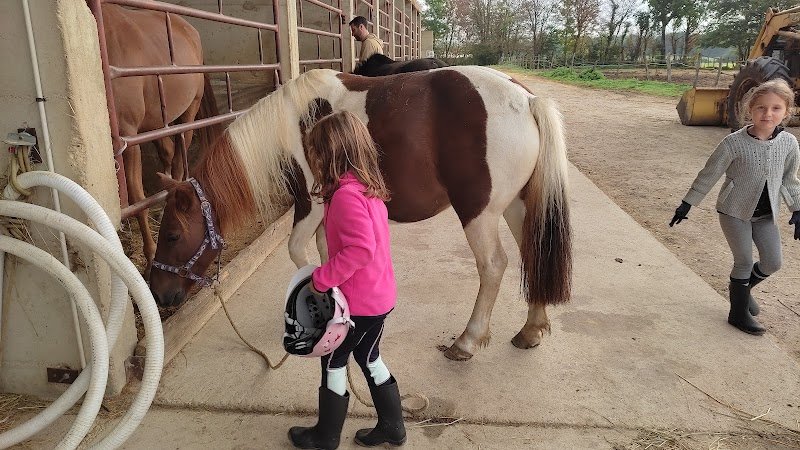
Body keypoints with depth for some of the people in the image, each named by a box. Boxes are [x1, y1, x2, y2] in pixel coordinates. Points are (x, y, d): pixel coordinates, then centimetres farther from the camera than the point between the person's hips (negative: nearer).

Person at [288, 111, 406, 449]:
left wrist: (321, 278, -25)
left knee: (333, 361, 11)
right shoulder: (369, 187, 6)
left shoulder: (345, 195, -24)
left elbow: (361, 249, -34)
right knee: (369, 358, 23)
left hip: (358, 301, -8)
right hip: (379, 294, 8)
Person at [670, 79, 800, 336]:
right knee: (744, 263, 0)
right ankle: (739, 313, 18)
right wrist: (687, 204, -9)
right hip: (734, 211, -4)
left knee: (772, 262, 4)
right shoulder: (734, 143, -19)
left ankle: (742, 288, 35)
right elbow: (708, 175, -12)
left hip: (765, 214, 4)